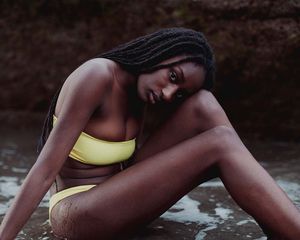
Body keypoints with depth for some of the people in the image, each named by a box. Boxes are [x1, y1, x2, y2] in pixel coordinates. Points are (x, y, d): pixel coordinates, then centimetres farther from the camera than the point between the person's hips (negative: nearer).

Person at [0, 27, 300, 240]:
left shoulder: (139, 92, 5)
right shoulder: (98, 74, -20)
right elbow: (45, 170, -22)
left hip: (116, 197, 8)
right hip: (78, 214, -7)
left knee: (203, 107, -13)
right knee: (219, 143, -23)